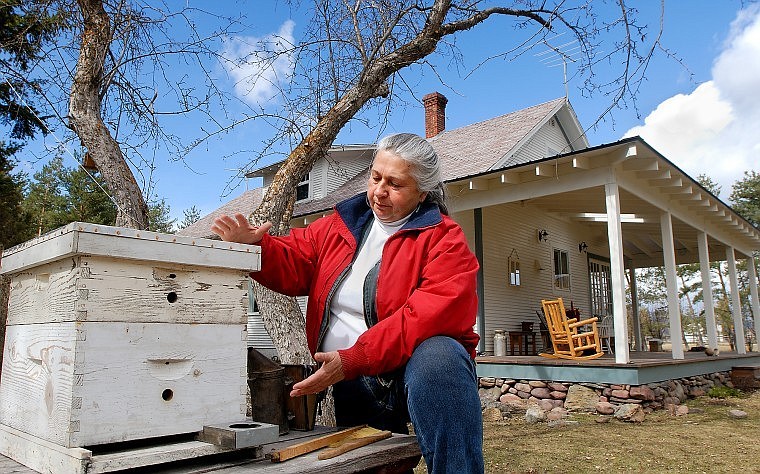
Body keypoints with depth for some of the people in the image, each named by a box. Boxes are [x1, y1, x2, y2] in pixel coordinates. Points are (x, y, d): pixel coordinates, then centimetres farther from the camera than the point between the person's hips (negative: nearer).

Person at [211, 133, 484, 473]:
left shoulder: (444, 238, -6)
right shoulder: (340, 225, 14)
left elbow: (429, 316, -21)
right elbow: (292, 266, 13)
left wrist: (352, 360, -27)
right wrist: (254, 246, -9)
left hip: (415, 369, -4)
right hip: (344, 383, 4)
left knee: (437, 356, -36)